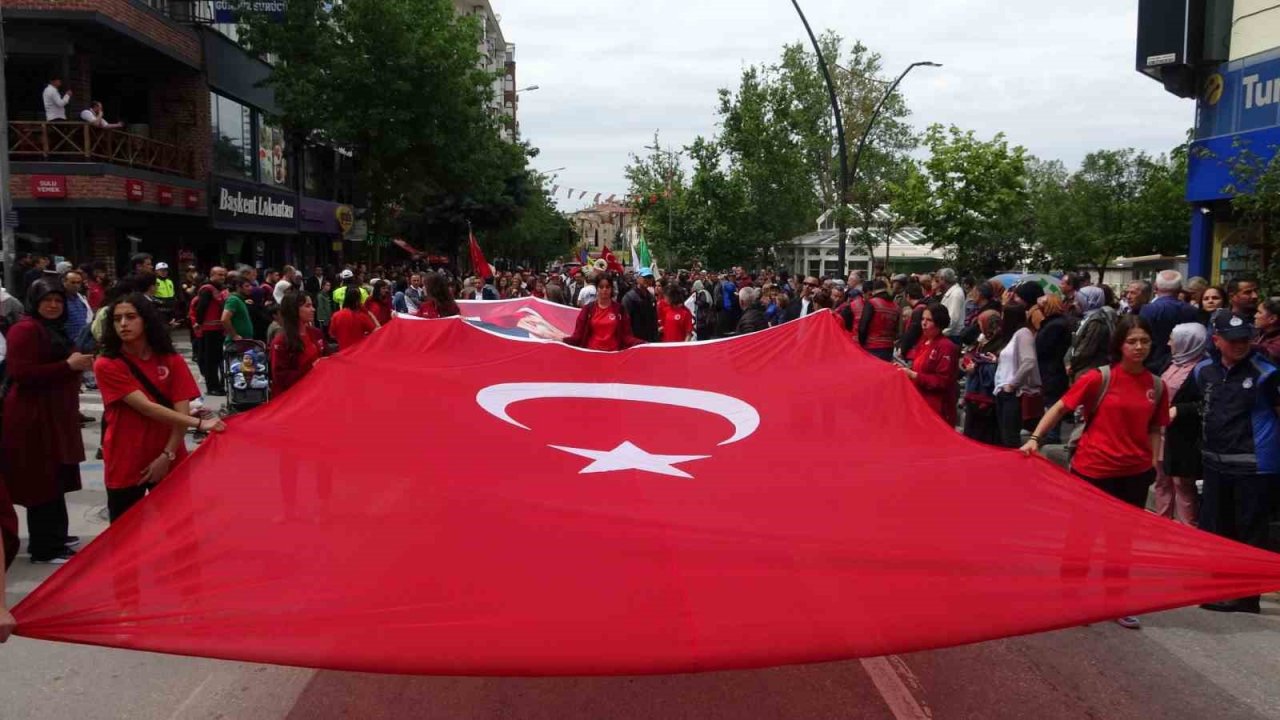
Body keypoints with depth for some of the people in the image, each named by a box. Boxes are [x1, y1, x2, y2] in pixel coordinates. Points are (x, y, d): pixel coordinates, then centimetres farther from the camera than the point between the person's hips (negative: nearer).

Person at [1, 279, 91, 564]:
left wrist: (78, 364, 12)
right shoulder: (25, 329, -13)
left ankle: (54, 536, 25)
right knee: (42, 481, -6)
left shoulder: (54, 329, 18)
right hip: (33, 417, -10)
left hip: (56, 414, 10)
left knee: (55, 479, 14)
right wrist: (68, 365, -22)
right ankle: (44, 547, 0)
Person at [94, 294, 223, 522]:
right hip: (125, 466, -2)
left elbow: (182, 412, -4)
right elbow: (146, 408, -18)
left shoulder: (172, 361, 1)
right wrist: (199, 424, -26)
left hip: (169, 464, 2)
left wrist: (167, 456, -15)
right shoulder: (107, 365, -8)